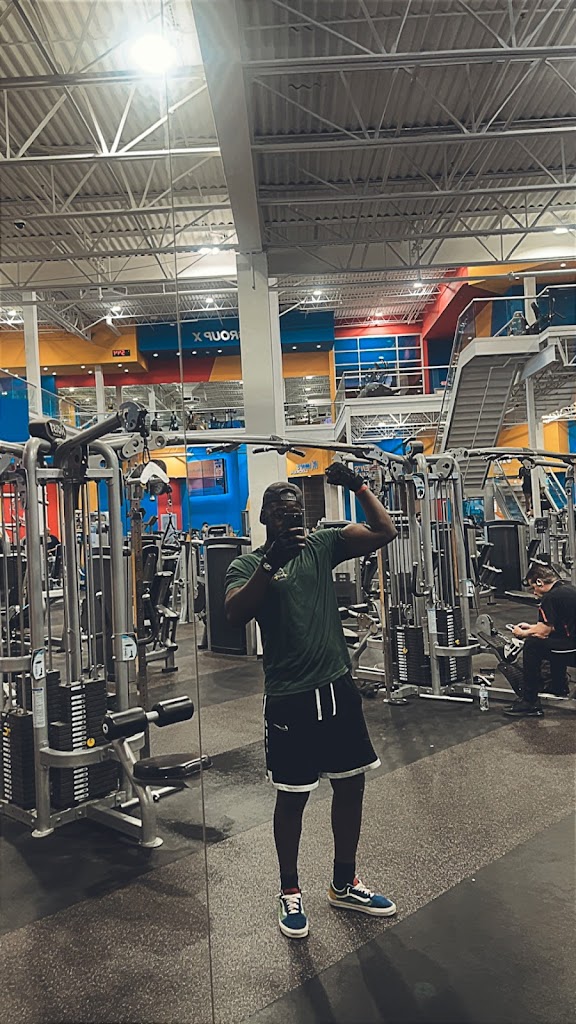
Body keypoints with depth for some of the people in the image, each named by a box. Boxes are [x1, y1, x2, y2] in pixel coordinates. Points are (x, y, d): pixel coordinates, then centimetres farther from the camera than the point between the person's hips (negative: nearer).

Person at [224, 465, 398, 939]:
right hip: (291, 698, -4)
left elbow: (384, 532, -3)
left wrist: (359, 486, -14)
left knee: (351, 784, 15)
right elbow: (236, 614, -24)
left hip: (338, 686, 5)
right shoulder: (248, 565, -4)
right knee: (293, 795, 9)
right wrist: (272, 562, -36)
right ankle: (290, 891, 32)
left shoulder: (322, 545, 6)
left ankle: (345, 884, 36)